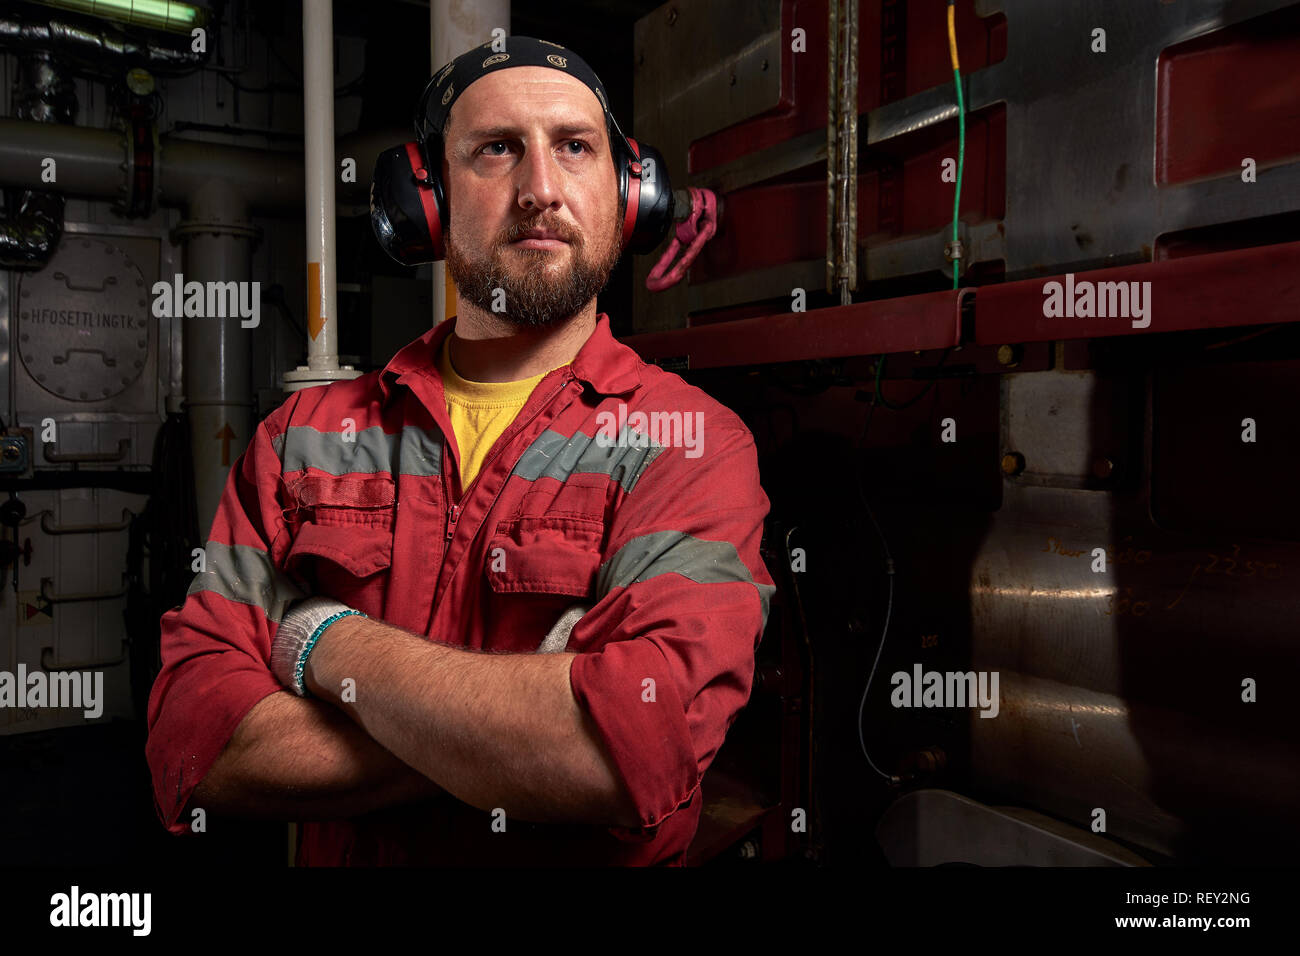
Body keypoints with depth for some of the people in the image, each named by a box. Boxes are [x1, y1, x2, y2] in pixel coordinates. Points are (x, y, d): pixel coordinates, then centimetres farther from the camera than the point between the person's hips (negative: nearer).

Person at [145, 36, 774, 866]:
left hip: (596, 856, -1)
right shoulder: (302, 435, 2)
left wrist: (329, 643, -11)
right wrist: (529, 721, -17)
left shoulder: (690, 443, -8)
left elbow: (643, 745, -22)